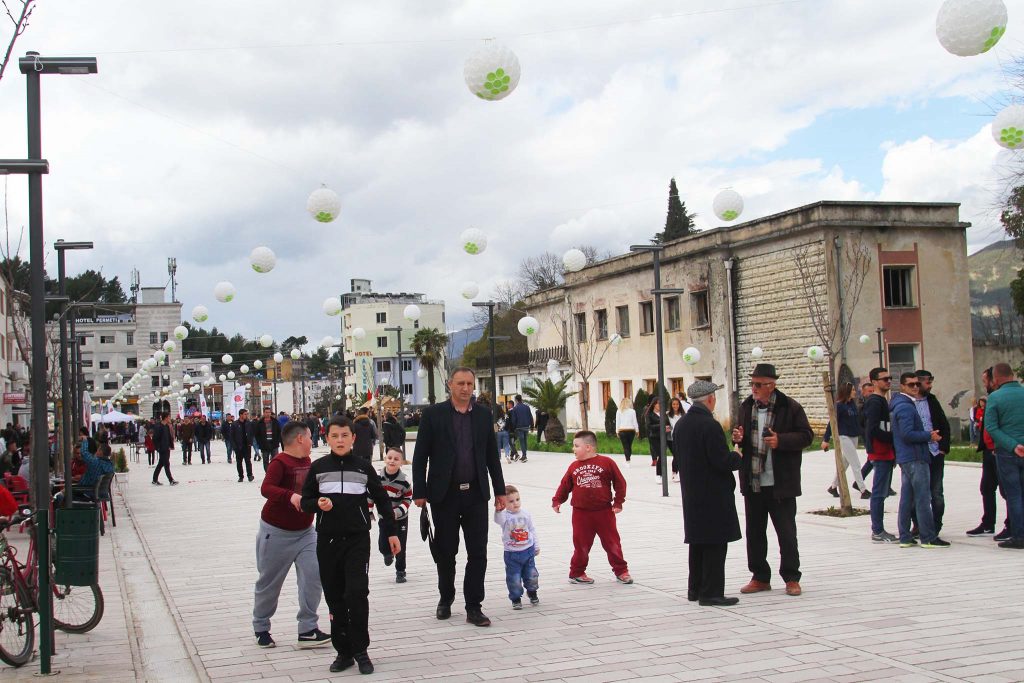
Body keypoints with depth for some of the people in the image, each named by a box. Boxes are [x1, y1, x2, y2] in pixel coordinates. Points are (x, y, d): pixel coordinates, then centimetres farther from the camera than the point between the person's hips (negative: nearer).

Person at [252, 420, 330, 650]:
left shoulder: (307, 462, 6)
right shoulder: (280, 463, -18)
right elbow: (266, 488, -35)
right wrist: (291, 496, -49)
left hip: (305, 531, 6)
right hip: (276, 532, -6)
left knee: (313, 575, -7)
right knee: (270, 582, 7)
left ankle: (308, 630, 1)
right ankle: (261, 629, 27)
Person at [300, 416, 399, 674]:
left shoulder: (363, 466, 2)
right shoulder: (318, 467, 4)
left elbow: (381, 499, 10)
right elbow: (305, 501, 9)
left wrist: (391, 532, 11)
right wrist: (318, 504, -13)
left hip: (358, 538, -2)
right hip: (328, 539, 2)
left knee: (356, 592, -12)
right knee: (334, 596, 5)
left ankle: (360, 650, 0)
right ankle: (343, 651, 16)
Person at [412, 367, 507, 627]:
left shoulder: (484, 415, 7)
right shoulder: (433, 414, -2)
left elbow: (492, 456, 11)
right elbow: (420, 456, -2)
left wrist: (500, 491, 9)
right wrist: (419, 492, -6)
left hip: (476, 493, 2)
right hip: (445, 494, -2)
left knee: (478, 552, 0)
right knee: (445, 551, 9)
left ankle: (473, 607, 7)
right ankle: (446, 598, 28)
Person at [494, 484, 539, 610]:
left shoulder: (526, 514, -1)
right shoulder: (504, 516, -12)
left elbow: (532, 530, 9)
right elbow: (498, 519, -37)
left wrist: (536, 546, 13)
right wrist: (499, 509, -57)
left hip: (528, 551, 3)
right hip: (512, 553, -3)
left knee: (531, 575, 12)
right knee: (514, 578, 0)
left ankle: (532, 593, 37)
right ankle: (516, 599, 18)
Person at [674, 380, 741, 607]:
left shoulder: (680, 425, 8)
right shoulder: (710, 426, -18)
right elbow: (723, 461, -20)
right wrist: (737, 456, -2)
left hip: (691, 494, 8)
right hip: (713, 495, -8)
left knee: (698, 542, 16)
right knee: (715, 544, -2)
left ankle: (695, 589, 22)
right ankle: (711, 592, -1)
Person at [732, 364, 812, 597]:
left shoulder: (790, 407, -7)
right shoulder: (746, 407, 9)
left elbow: (806, 436, -6)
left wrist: (781, 441, -20)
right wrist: (738, 437, -2)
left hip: (781, 483, -5)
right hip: (753, 482, 5)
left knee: (786, 532, 2)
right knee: (754, 532, 10)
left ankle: (791, 578, 14)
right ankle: (760, 577, 21)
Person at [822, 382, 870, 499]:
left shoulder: (852, 404, 8)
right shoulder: (839, 405, -13)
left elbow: (858, 419, 12)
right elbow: (832, 422, -12)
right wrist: (826, 439, -12)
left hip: (854, 437, 8)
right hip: (844, 437, -8)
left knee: (844, 463, 15)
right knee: (856, 464, -8)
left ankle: (833, 487, 27)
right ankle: (863, 491, -5)